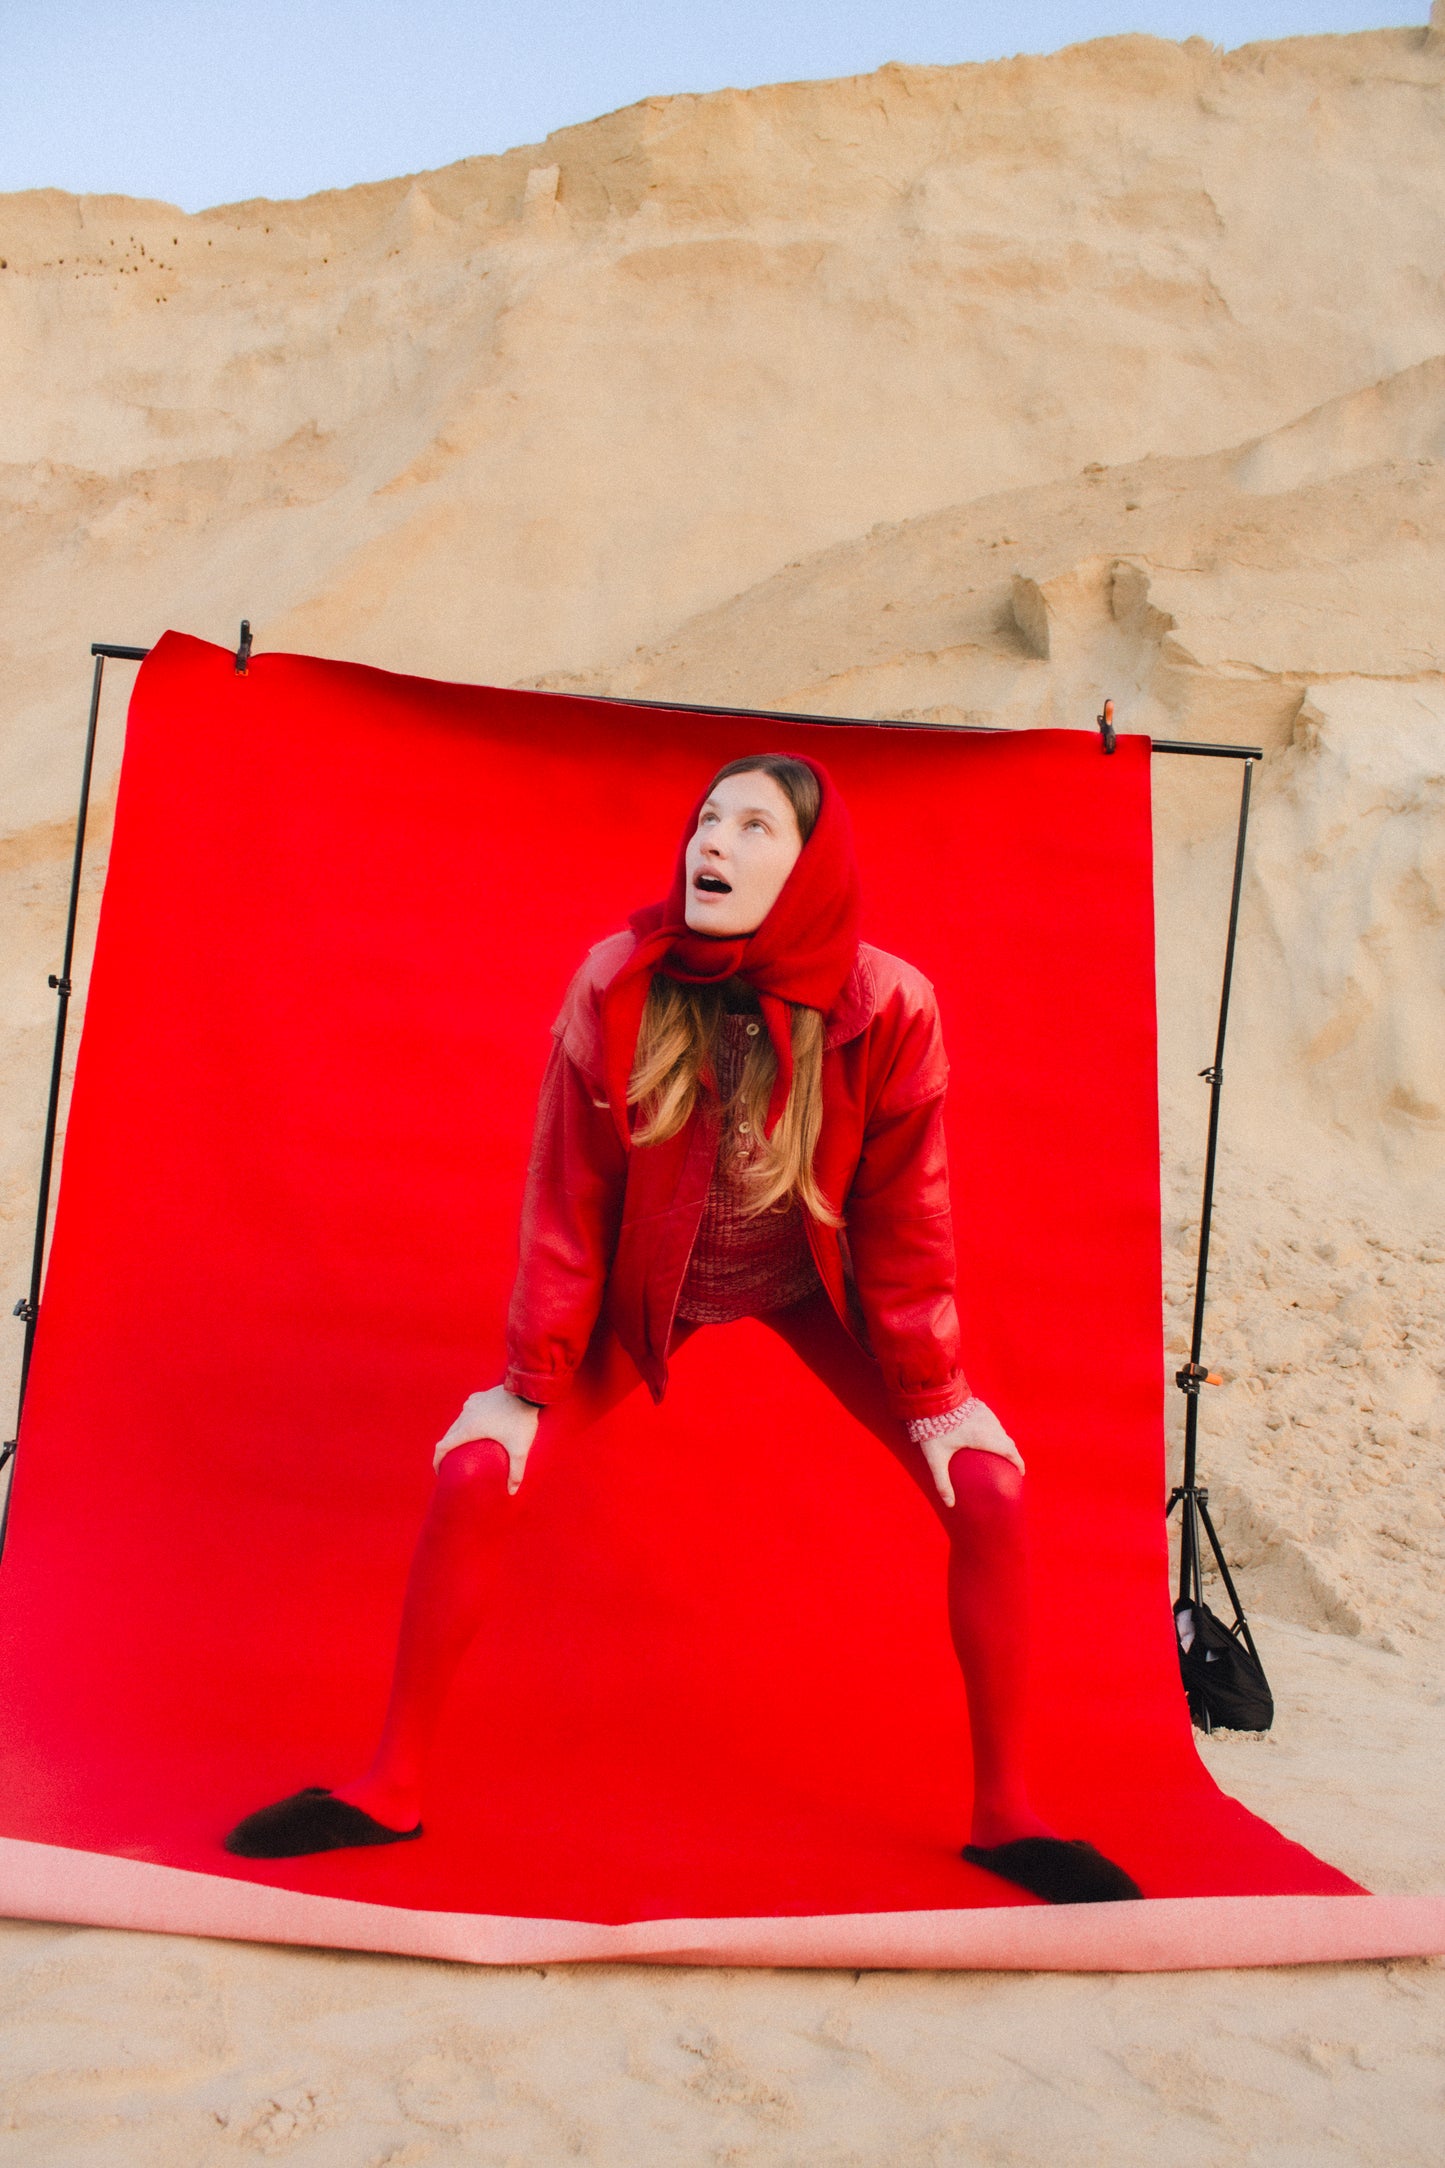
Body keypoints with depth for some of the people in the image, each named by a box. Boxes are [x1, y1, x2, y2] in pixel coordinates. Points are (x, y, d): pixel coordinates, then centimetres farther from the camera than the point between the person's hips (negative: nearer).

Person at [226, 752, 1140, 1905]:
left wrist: (933, 1396, -8)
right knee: (472, 1474, -12)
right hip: (649, 1284, 0)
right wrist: (532, 1382, -11)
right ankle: (391, 1788, 10)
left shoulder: (887, 1007, -26)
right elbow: (566, 1201, -15)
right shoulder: (619, 987, -24)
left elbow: (903, 1217, -14)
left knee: (988, 1489, -12)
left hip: (811, 1282, 0)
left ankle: (1005, 1813, 9)